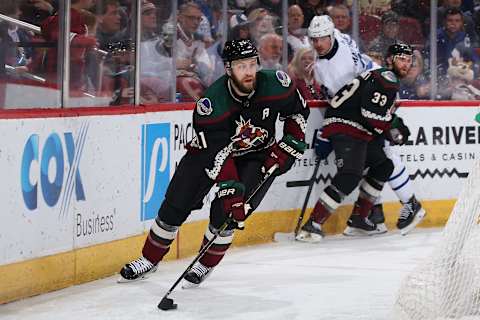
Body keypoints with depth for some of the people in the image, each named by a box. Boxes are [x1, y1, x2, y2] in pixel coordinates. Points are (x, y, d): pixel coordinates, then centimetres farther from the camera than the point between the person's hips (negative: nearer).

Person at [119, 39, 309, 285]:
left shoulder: (275, 84, -22)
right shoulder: (212, 102, -31)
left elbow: (298, 111, -1)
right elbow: (217, 154, -32)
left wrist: (288, 146, -11)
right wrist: (230, 189, -40)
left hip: (257, 156, 0)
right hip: (209, 151, 0)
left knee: (224, 213, -18)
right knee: (174, 206, -3)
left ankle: (205, 265, 5)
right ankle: (149, 259, 18)